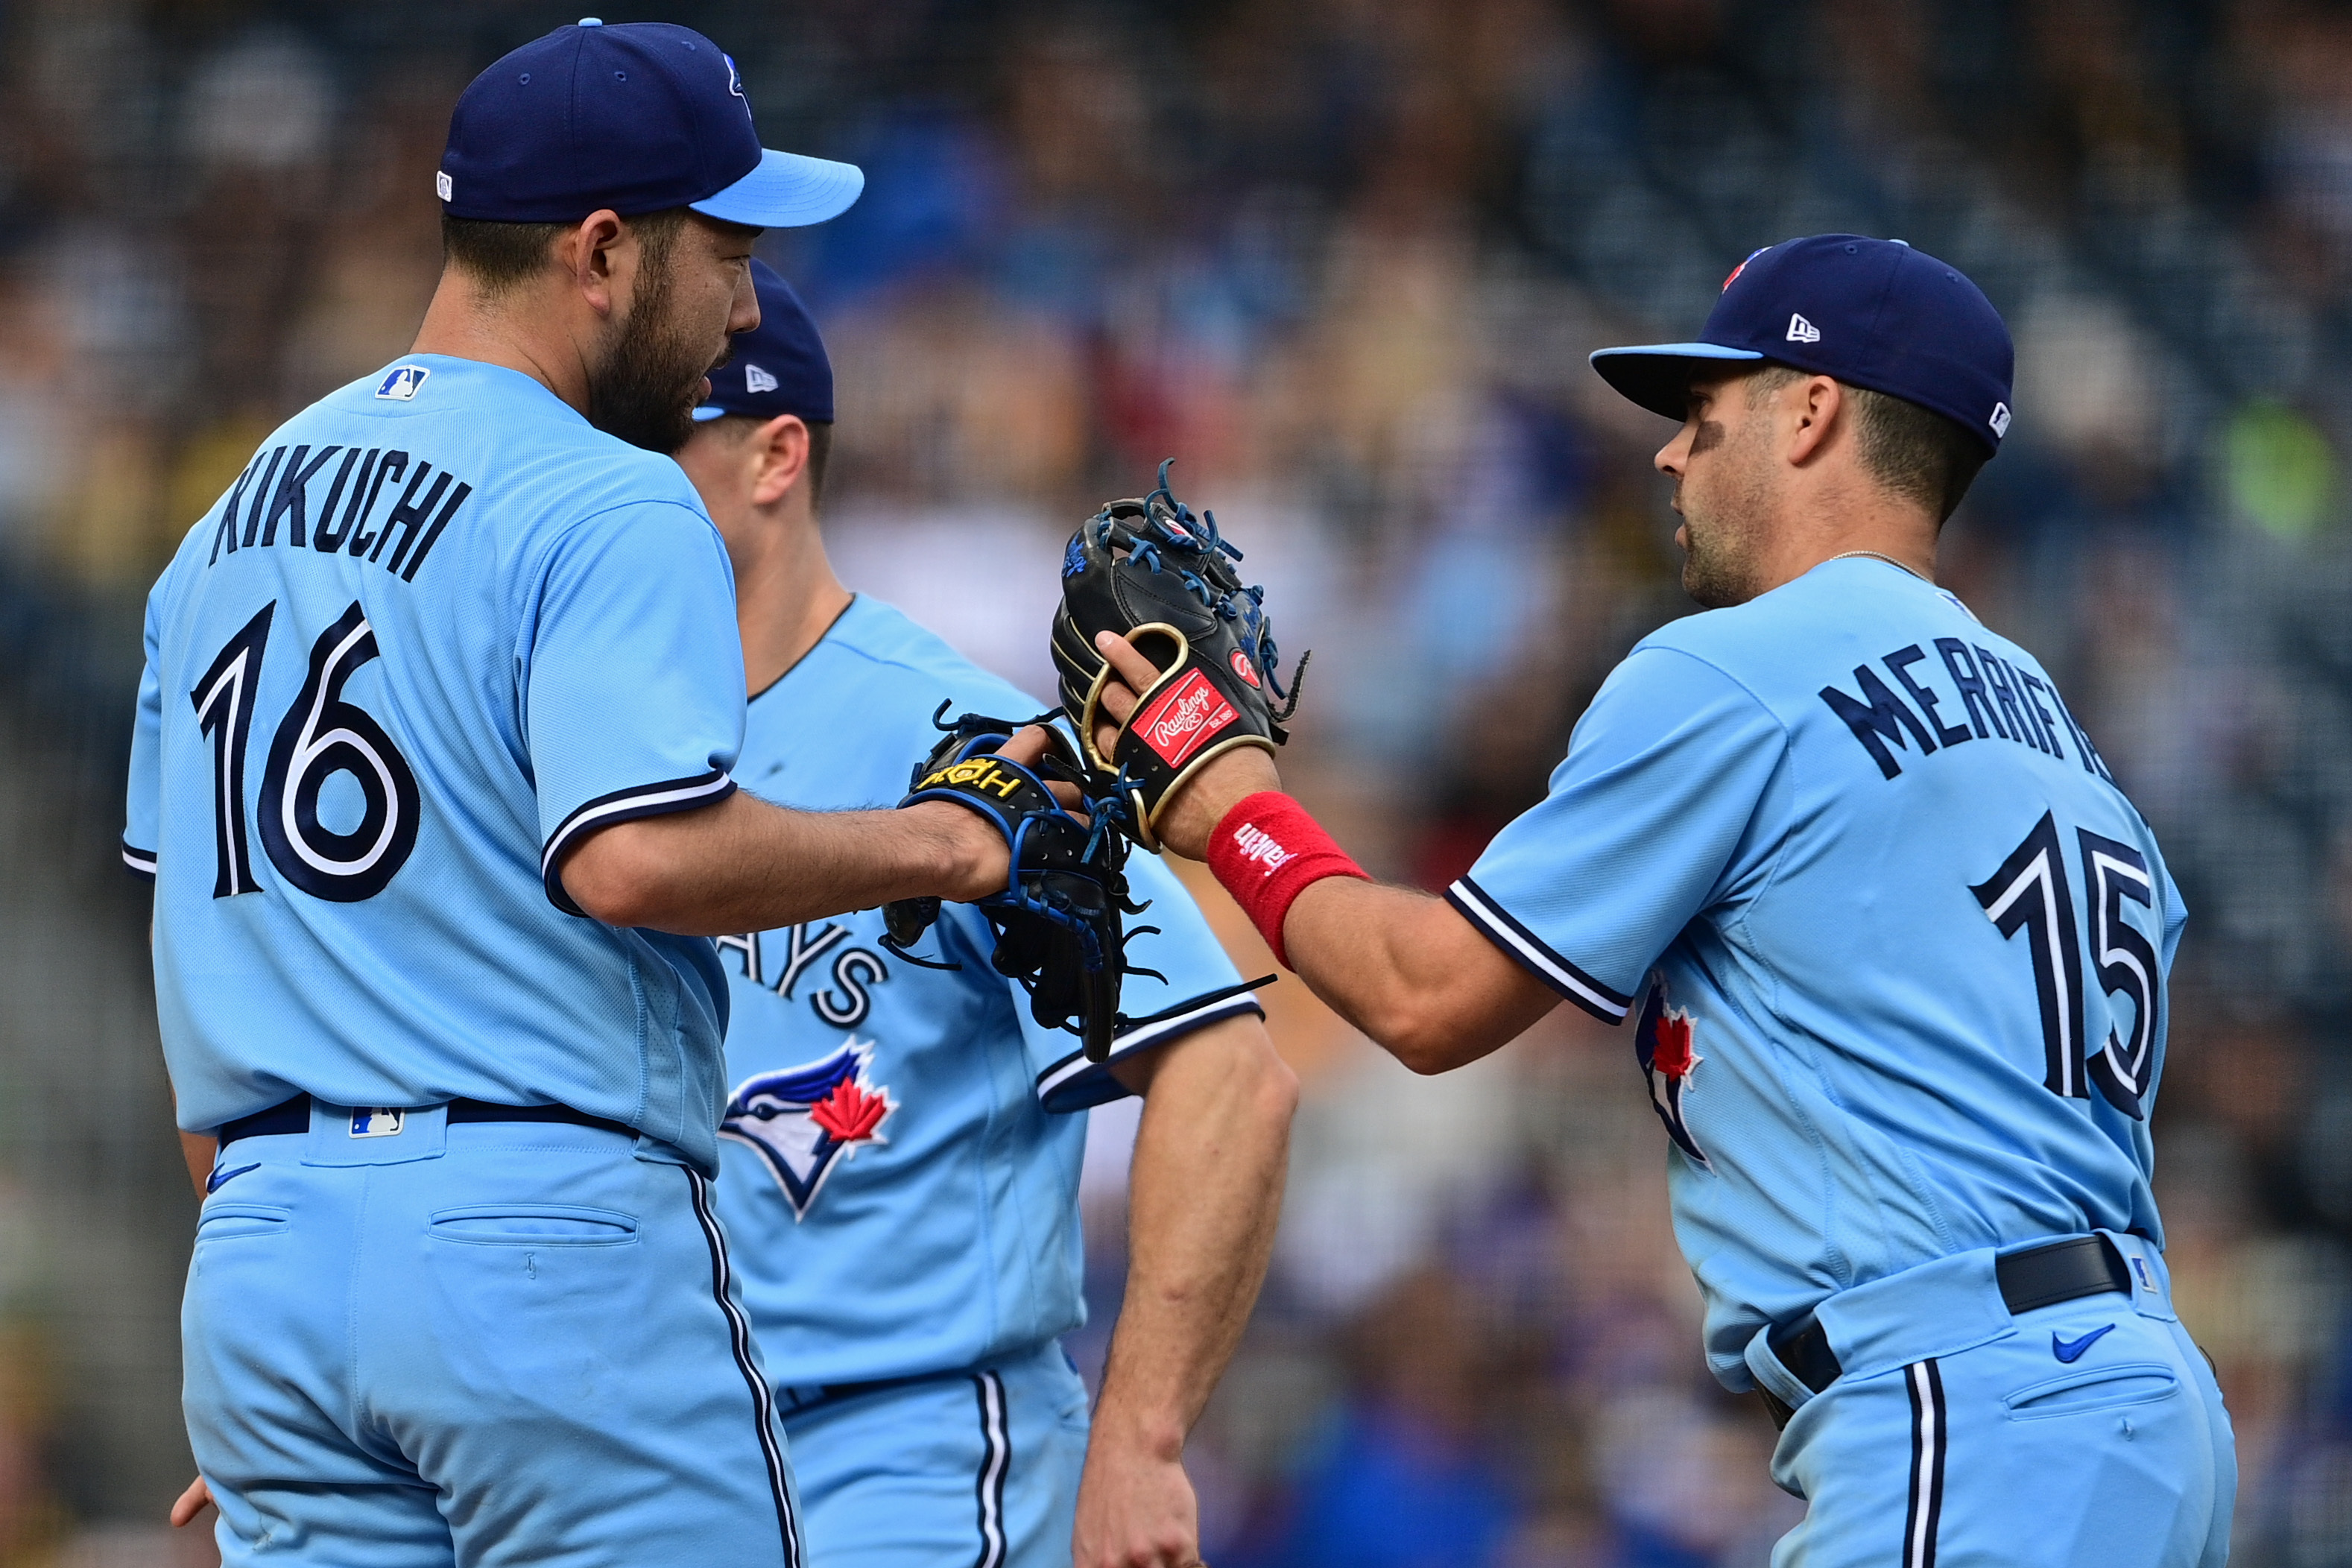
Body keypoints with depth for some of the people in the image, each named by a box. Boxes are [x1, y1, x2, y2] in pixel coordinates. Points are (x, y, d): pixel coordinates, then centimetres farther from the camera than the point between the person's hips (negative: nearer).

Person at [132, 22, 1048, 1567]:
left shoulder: (231, 523, 17)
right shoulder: (611, 511, -10)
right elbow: (639, 858, -23)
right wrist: (928, 847, -9)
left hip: (258, 1261, 7)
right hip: (551, 1237, -7)